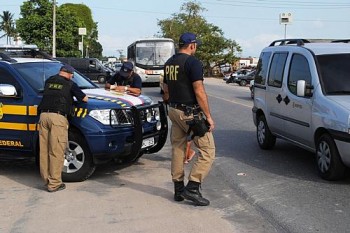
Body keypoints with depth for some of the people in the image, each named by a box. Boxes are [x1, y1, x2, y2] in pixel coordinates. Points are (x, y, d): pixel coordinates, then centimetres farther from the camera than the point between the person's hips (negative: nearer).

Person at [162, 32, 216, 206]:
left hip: (174, 111, 9)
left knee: (177, 149, 13)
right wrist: (208, 116, -14)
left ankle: (178, 190, 18)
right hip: (191, 113, -9)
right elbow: (199, 92, -18)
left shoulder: (169, 63, 12)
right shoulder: (192, 62, -13)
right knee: (207, 151, -3)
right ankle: (192, 188, -8)